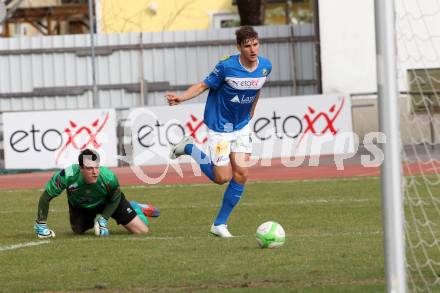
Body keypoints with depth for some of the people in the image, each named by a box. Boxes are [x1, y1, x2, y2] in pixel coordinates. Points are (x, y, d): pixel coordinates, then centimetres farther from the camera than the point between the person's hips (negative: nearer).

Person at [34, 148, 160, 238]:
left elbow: (115, 200, -15)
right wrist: (41, 225, -26)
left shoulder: (109, 178, -39)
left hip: (107, 203, -1)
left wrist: (103, 219, -22)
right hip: (80, 207, 1)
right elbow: (46, 197, -28)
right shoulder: (67, 176, -42)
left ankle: (135, 209, 28)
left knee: (142, 230, -5)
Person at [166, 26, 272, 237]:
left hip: (242, 126, 5)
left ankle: (220, 224, 9)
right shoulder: (226, 66, -22)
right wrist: (181, 97, -29)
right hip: (219, 126, -5)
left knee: (241, 174, -4)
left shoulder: (265, 67, -6)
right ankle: (190, 148, 21)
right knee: (222, 178, -3)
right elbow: (204, 85, -13)